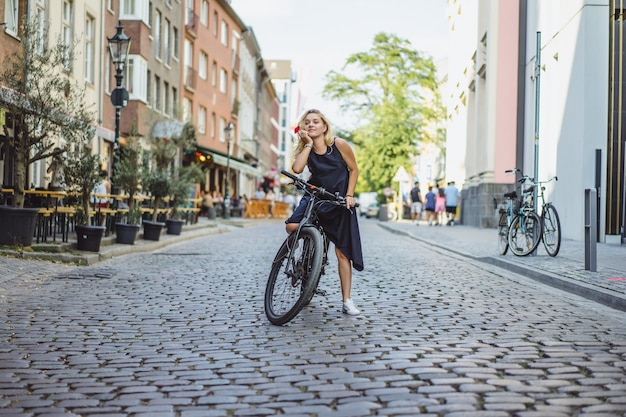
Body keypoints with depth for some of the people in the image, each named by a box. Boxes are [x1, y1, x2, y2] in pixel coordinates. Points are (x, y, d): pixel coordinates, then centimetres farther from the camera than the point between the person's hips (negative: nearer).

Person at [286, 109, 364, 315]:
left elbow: (354, 169, -1)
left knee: (342, 252, -3)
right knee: (292, 226, -25)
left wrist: (349, 195, -11)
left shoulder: (339, 144, -12)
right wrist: (308, 144, -20)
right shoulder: (306, 149, -4)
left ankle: (346, 301, 4)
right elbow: (297, 168, -24)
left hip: (339, 201, -3)